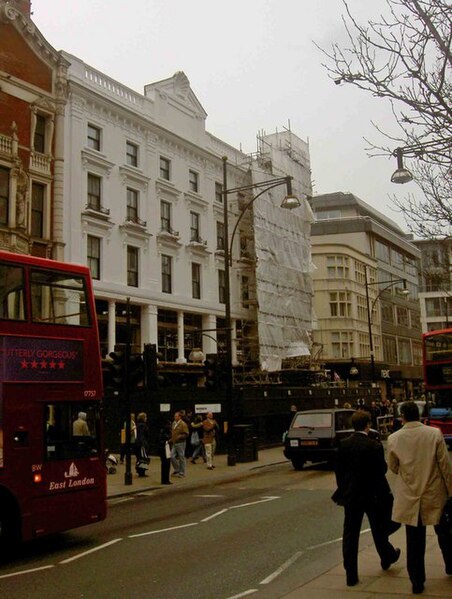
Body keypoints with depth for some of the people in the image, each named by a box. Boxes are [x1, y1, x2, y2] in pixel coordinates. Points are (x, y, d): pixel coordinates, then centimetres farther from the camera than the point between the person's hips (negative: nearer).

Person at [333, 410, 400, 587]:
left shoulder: (343, 444, -5)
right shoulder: (374, 446, -17)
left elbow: (338, 470, 2)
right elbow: (382, 470, -12)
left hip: (350, 495, 2)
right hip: (372, 494, -2)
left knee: (350, 534, 6)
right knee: (379, 529, 21)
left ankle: (351, 575, 7)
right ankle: (387, 558, 44)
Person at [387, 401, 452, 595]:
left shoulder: (393, 439, -10)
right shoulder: (435, 434, -12)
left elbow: (393, 467, 3)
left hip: (409, 497, 0)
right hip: (435, 494, 1)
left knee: (414, 542, 8)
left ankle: (417, 582, 15)